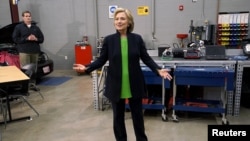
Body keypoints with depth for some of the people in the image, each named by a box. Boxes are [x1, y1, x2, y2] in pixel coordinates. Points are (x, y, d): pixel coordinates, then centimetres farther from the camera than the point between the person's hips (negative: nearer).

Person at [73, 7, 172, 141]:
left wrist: (158, 70, -12)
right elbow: (101, 60, 0)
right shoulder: (109, 40, -3)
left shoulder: (137, 38, -2)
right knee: (118, 116, 14)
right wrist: (87, 67, -14)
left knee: (137, 114, 15)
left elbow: (146, 58, 1)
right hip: (116, 85, 0)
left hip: (135, 85, 0)